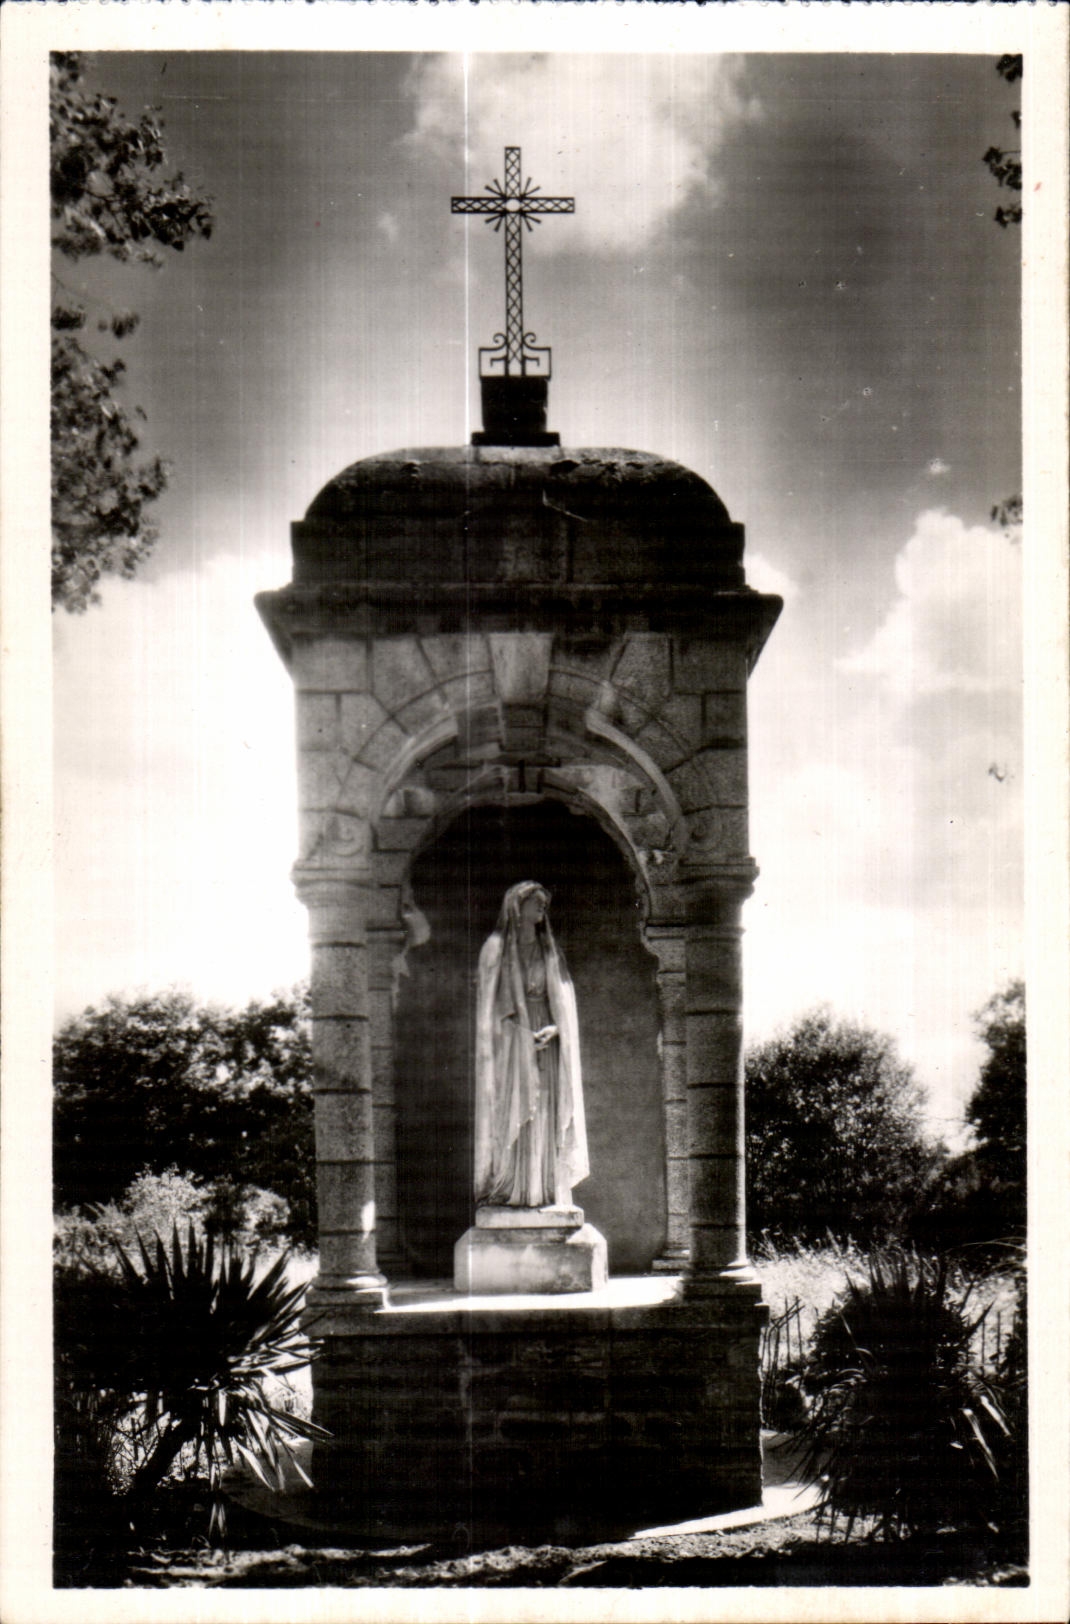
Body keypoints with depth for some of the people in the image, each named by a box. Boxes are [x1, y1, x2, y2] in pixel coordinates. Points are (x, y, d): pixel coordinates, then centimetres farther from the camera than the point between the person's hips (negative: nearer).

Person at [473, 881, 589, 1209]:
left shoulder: (549, 949, 14)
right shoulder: (496, 947, 2)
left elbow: (562, 998, 13)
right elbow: (487, 1001, -2)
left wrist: (555, 1028, -6)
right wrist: (488, 1046, -11)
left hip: (544, 1041, 4)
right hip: (510, 1038, -4)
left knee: (546, 1114, -1)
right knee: (511, 1110, -10)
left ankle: (545, 1190, 0)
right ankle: (505, 1190, -10)